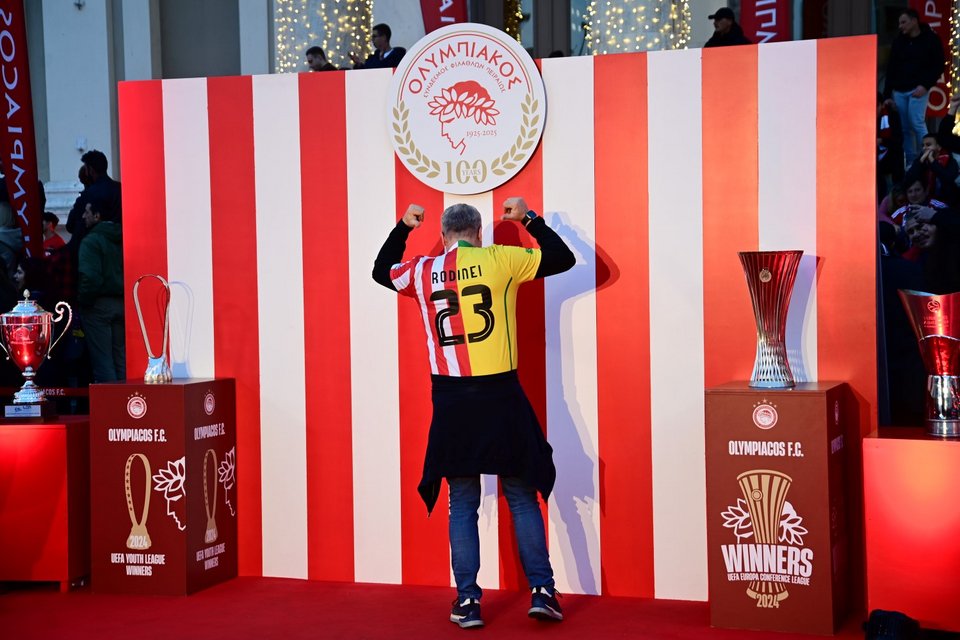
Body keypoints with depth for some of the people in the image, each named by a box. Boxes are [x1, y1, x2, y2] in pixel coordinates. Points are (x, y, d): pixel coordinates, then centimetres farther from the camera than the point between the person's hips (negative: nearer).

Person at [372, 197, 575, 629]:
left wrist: (403, 228, 36)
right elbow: (562, 258, 6)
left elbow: (381, 271, 27)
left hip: (452, 403, 2)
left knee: (462, 505, 10)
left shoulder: (422, 272, 6)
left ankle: (468, 601, 8)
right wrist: (528, 219, 16)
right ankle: (541, 591, 6)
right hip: (500, 398, -1)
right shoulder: (499, 260, -2)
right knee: (523, 499, 9)